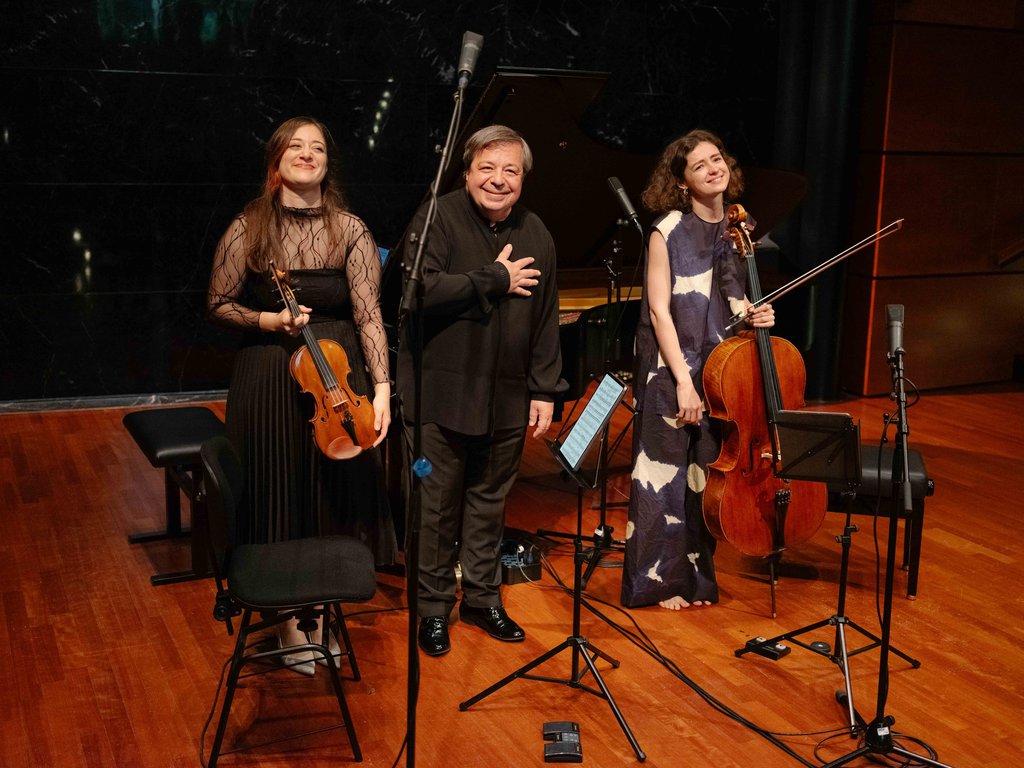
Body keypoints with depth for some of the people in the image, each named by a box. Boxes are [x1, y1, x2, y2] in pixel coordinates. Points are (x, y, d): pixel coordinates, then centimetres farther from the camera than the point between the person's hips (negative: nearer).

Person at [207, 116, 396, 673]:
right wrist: (266, 319, -15)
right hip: (268, 378, -1)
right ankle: (289, 620, 25)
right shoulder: (248, 229, -3)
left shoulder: (351, 231, -3)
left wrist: (381, 387, -18)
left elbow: (368, 313, -9)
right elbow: (218, 305, 4)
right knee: (281, 497, 6)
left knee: (332, 495, 9)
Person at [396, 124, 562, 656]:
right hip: (441, 396, -4)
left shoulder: (535, 235, 7)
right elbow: (420, 289, -25)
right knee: (436, 505, 5)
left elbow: (546, 321, 9)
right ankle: (433, 607, 21)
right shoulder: (438, 219, -9)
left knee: (489, 501, 16)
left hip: (506, 398, 4)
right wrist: (496, 280, -18)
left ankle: (482, 597, 32)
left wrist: (544, 390, 5)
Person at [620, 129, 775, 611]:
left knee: (704, 475, 12)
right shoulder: (668, 230, -11)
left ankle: (696, 576, 26)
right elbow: (659, 311, -14)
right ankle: (660, 580, 16)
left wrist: (752, 314, -4)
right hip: (671, 372, -5)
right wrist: (683, 382, -19)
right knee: (665, 475, 1)